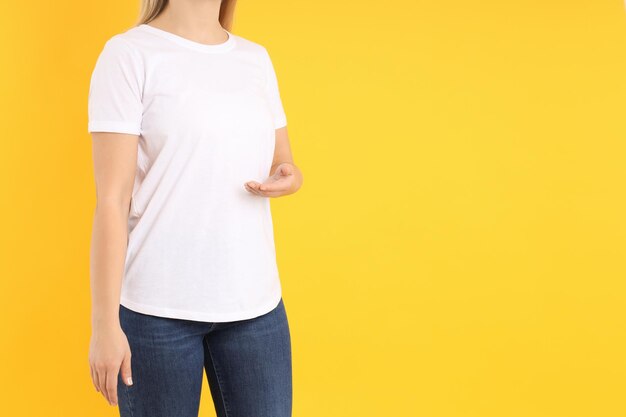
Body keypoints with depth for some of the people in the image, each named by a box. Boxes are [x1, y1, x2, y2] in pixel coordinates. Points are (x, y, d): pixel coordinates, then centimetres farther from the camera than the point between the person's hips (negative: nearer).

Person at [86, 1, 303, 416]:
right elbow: (111, 198, -9)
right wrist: (105, 322, -12)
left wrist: (289, 179, -5)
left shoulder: (257, 58, 10)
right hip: (158, 308, -4)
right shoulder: (129, 53, -6)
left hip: (257, 302, 5)